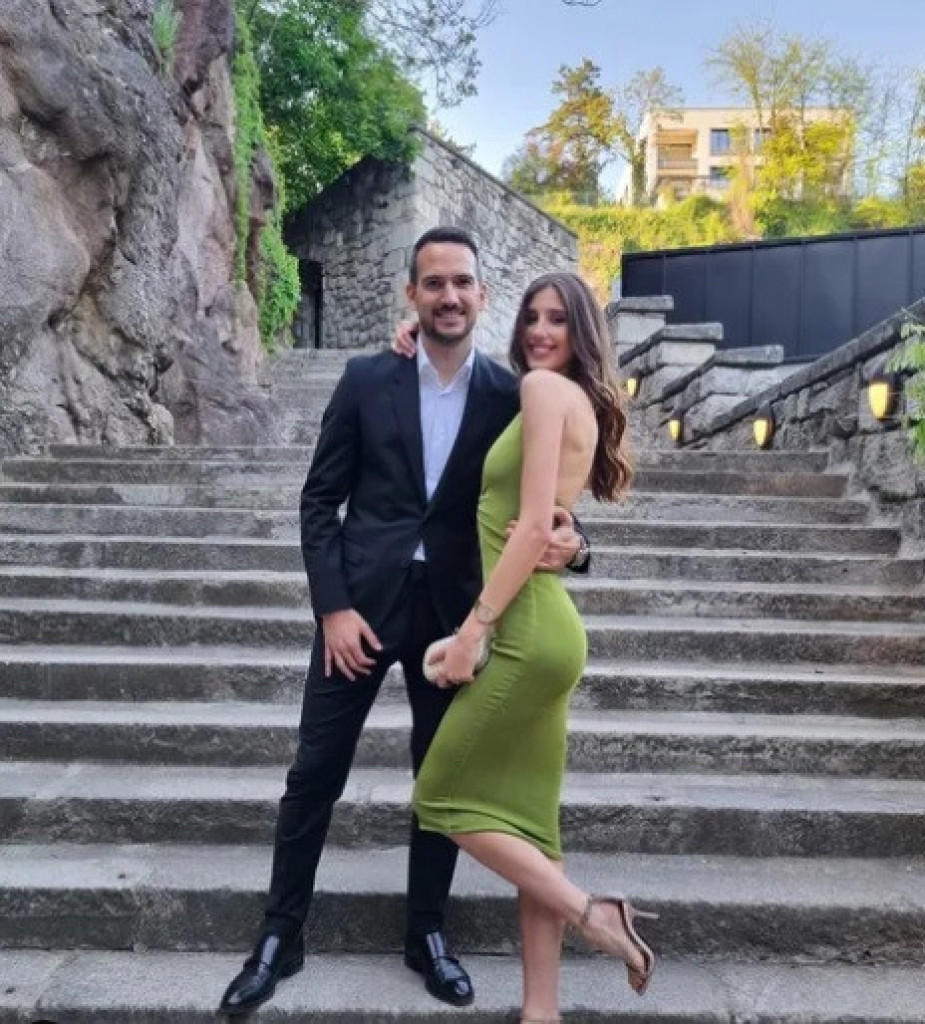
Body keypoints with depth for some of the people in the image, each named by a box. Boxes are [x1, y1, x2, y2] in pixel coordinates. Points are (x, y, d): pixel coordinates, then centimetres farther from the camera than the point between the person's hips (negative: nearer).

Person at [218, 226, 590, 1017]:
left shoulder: (512, 396, -1)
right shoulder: (367, 379, -2)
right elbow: (320, 499, -1)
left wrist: (569, 542, -20)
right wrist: (333, 605, -9)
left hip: (453, 610, 1)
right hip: (361, 601, 0)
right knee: (316, 771, 6)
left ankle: (428, 934, 31)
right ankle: (281, 936, 24)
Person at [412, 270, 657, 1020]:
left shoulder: (546, 387, -8)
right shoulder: (584, 403, 19)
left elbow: (533, 526, -17)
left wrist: (474, 627, -17)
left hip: (525, 629, -10)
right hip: (540, 628, 10)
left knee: (443, 796, 3)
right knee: (525, 820, 10)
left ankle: (592, 912, 5)